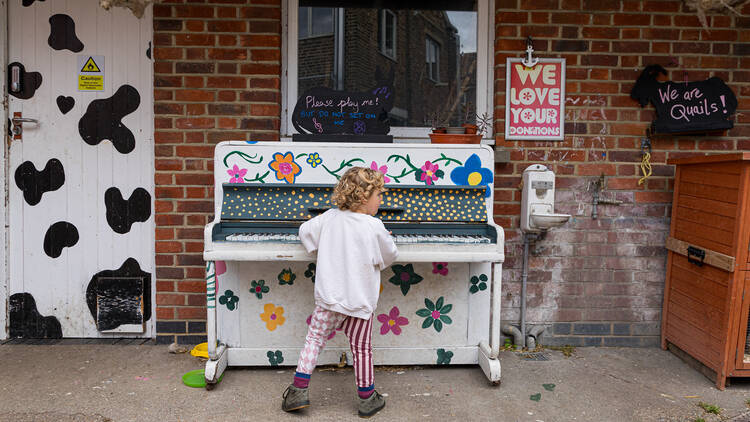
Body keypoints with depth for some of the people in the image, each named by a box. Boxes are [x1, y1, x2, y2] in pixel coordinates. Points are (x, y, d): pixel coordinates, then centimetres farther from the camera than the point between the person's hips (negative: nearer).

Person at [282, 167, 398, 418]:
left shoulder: (329, 217, -2)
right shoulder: (374, 227, -13)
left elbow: (305, 231, 13)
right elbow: (389, 256, 1)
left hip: (328, 298, 2)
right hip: (359, 301, -2)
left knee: (314, 339, 15)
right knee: (362, 349, 12)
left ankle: (299, 390, 11)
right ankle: (367, 399, 23)